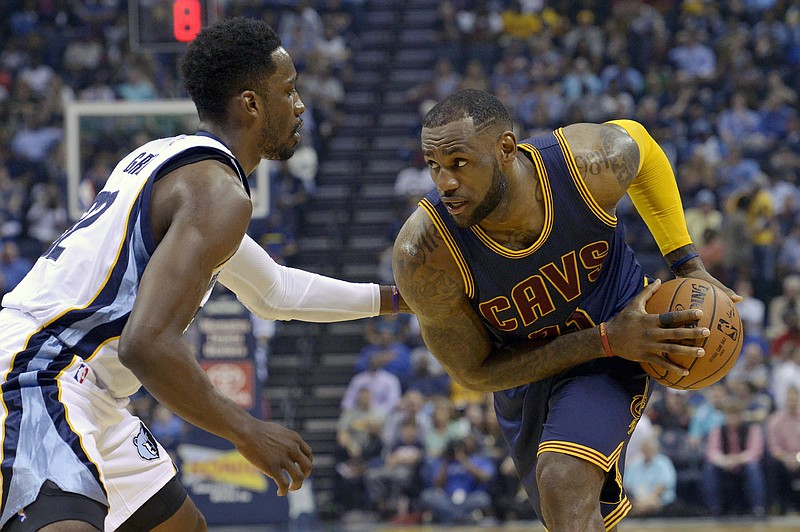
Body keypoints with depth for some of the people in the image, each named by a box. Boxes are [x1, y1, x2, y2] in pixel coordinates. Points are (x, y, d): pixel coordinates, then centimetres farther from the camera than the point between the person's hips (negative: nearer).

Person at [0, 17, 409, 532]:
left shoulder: (169, 159, 18)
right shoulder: (218, 193, -15)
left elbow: (272, 292, 34)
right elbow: (147, 344, -27)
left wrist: (393, 299, 37)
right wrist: (247, 432, -16)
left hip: (77, 396, 11)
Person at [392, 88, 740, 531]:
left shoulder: (590, 163, -31)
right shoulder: (422, 256, -33)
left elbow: (639, 141, -2)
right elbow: (474, 373, -19)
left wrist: (687, 264, -5)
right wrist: (607, 340, -27)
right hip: (521, 369, 2)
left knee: (564, 480, -29)